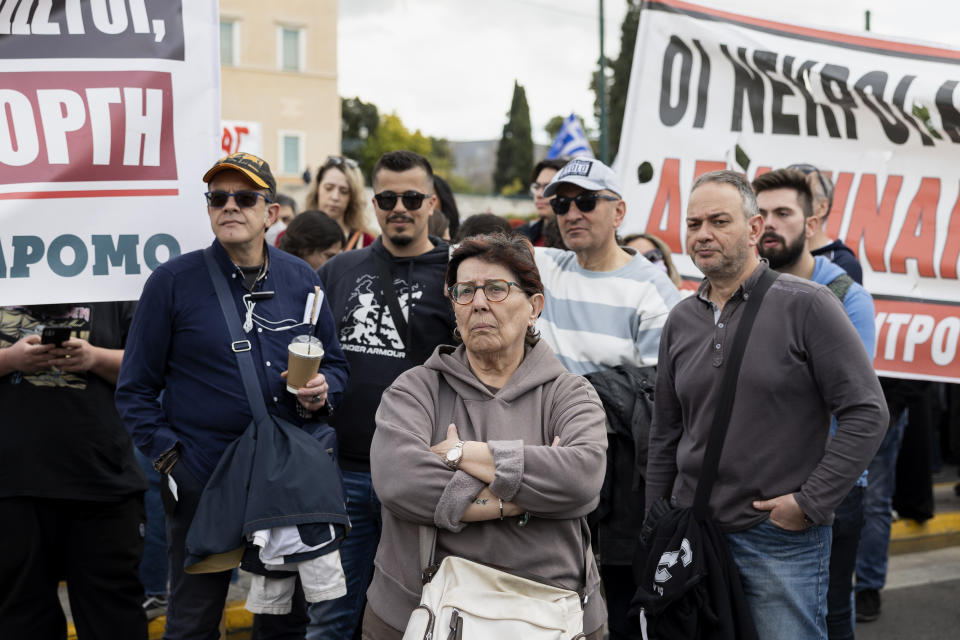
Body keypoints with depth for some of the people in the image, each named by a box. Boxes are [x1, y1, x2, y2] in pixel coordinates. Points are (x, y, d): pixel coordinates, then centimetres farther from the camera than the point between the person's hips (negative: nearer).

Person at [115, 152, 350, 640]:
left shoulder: (301, 279, 6)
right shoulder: (173, 281, -5)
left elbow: (334, 362, 16)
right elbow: (136, 389, -2)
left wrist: (321, 394, -6)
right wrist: (168, 459, -10)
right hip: (202, 484, -3)